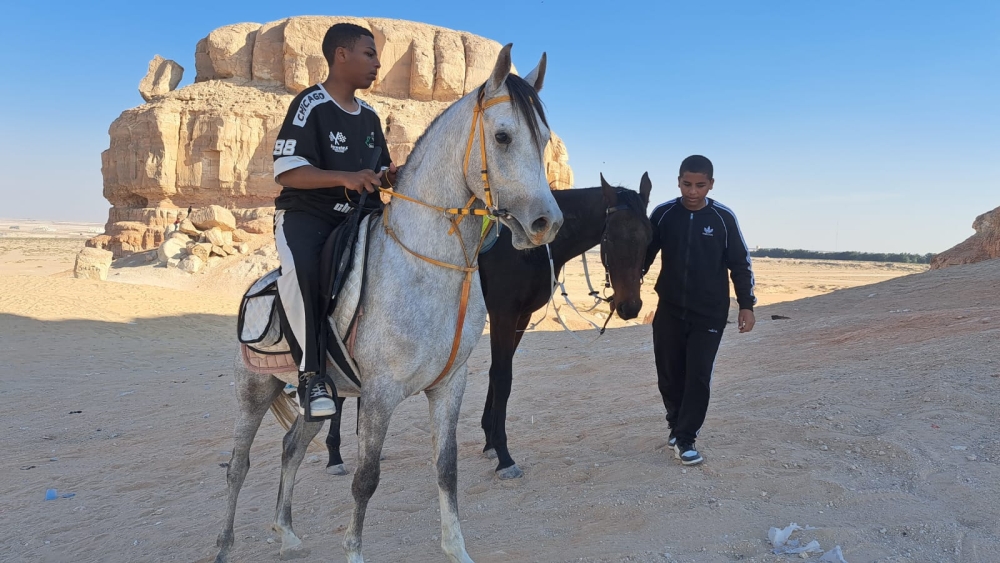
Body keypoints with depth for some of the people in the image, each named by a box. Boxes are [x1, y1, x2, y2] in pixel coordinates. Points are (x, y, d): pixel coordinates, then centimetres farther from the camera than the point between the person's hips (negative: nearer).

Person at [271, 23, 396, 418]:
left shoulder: (369, 116, 14)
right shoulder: (310, 105, -7)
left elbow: (379, 172, 23)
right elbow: (286, 172, -16)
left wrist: (392, 176, -1)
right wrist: (345, 178, -28)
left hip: (360, 215, 7)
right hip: (306, 213, -7)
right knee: (301, 268, -37)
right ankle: (310, 373, -26)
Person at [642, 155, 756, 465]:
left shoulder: (724, 218, -7)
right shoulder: (663, 213, -4)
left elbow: (740, 264, 0)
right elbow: (644, 253, 4)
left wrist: (746, 305, -3)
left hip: (709, 314, -2)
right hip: (669, 311, 2)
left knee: (698, 377, -3)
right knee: (669, 375, 9)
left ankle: (685, 438, 8)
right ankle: (677, 426, 29)